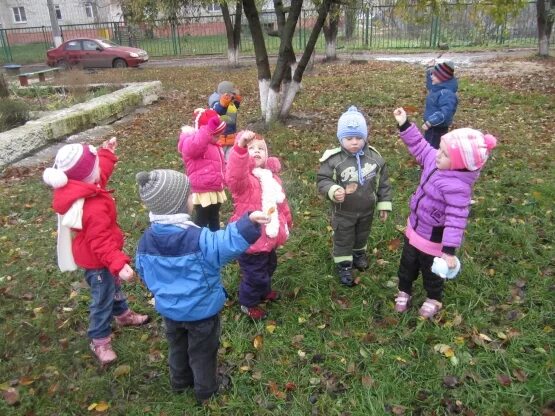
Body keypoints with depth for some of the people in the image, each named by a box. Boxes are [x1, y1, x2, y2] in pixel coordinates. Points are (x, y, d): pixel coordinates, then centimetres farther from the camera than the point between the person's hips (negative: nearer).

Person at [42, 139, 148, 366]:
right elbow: (101, 242, -36)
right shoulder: (94, 208, -39)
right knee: (103, 298, 7)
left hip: (93, 254, 10)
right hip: (97, 261, -10)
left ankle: (123, 314, 53)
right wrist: (119, 264, -40)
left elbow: (100, 174, 11)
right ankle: (99, 340, 25)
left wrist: (106, 153, 12)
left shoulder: (71, 188, -9)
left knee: (113, 286, 30)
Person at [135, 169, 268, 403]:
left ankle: (180, 382, 51)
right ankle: (206, 390, 39)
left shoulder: (147, 239, -11)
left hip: (168, 309, 6)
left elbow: (143, 271, 4)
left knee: (177, 347, 29)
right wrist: (248, 222, -60)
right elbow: (226, 244, -47)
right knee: (202, 351, 18)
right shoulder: (196, 238, -32)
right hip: (201, 310, -5)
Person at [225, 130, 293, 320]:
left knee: (269, 266, 29)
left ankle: (263, 291, 57)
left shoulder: (271, 176, 6)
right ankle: (249, 303, 31)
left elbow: (281, 201, 20)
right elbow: (233, 176, -48)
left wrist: (287, 220, 32)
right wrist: (240, 146, -62)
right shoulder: (242, 178, -21)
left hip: (270, 235, 9)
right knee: (255, 273, 4)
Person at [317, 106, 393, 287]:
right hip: (343, 212, -3)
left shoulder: (374, 157, -12)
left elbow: (383, 182, -2)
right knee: (343, 239, 15)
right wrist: (333, 191, -37)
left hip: (367, 210, 4)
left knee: (362, 236, 27)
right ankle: (344, 265, 35)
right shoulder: (333, 159, -23)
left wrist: (384, 204, 2)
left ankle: (359, 253, 55)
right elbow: (323, 180, -16)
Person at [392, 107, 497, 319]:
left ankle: (434, 300, 49)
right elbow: (419, 146, 4)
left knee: (431, 270, 20)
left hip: (433, 237, -7)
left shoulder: (456, 187, -37)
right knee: (407, 263, 26)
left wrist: (449, 250, -32)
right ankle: (404, 292, 51)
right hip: (415, 227, 8)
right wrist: (405, 125, -2)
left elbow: (456, 220, -34)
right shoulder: (435, 160, -14)